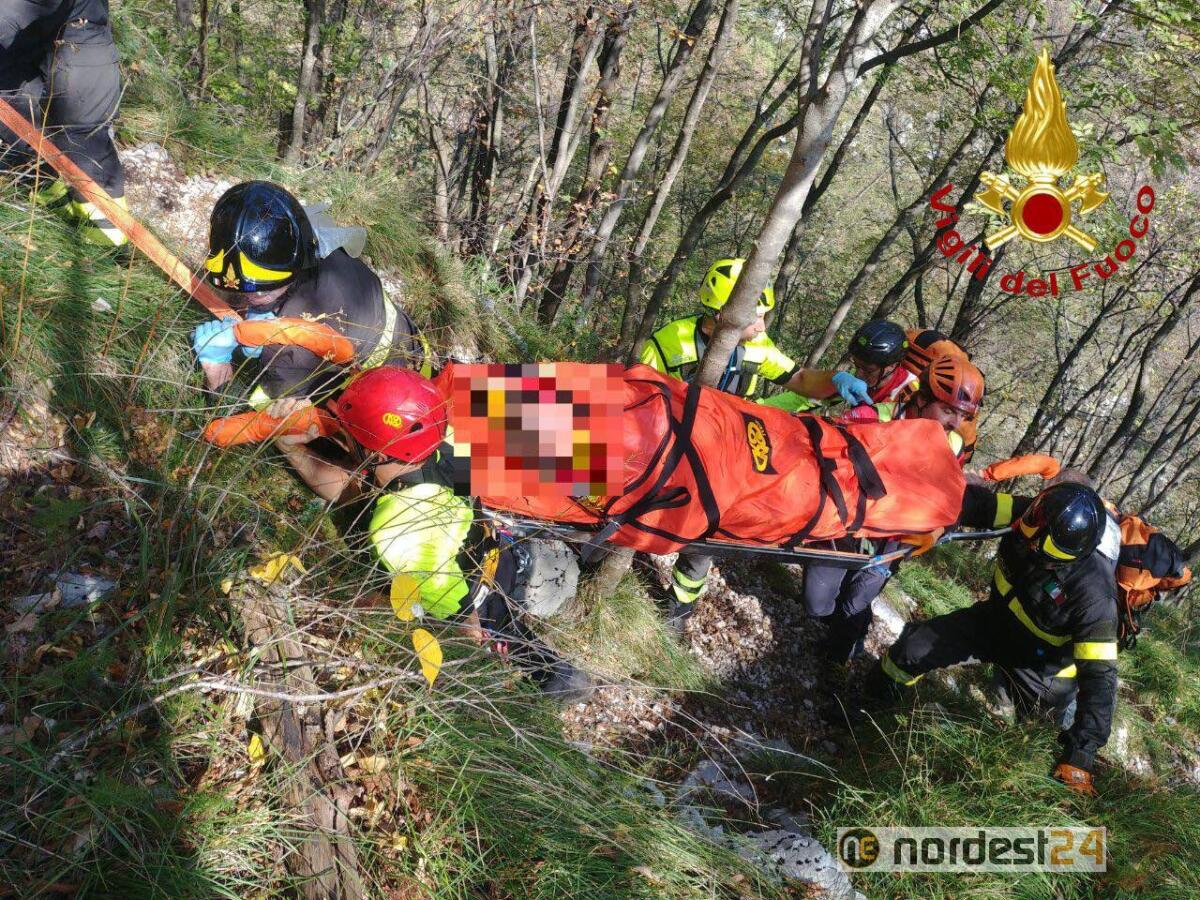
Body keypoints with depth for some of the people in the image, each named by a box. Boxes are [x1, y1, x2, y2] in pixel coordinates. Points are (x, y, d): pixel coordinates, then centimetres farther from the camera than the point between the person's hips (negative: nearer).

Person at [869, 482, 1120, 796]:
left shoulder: (1093, 593, -38)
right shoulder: (1030, 520, -29)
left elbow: (1099, 673, -35)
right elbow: (976, 502, -22)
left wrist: (1080, 754, -36)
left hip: (1038, 661, -3)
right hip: (994, 620, 3)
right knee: (913, 648, -8)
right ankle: (872, 700, 22)